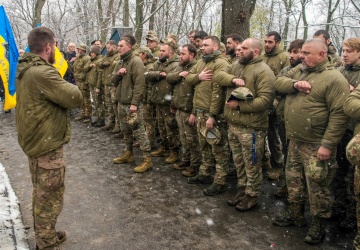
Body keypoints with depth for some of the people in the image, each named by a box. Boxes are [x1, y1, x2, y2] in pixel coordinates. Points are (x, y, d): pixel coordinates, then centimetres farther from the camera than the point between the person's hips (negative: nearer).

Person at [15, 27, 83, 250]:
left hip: (36, 140, 10)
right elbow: (76, 98, -24)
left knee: (41, 194, 23)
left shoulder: (25, 69, 8)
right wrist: (69, 87, -4)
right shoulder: (42, 73, -25)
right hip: (47, 144, -10)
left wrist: (61, 87, -6)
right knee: (50, 198, 4)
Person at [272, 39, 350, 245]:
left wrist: (328, 144, -23)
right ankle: (295, 214, 37)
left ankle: (318, 224, 22)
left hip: (316, 145, -7)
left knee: (316, 186, 4)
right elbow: (279, 81, 4)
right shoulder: (299, 70, 9)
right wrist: (295, 84, -16)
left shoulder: (334, 79, -15)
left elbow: (339, 114, -19)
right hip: (295, 140, 8)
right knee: (294, 180, 19)